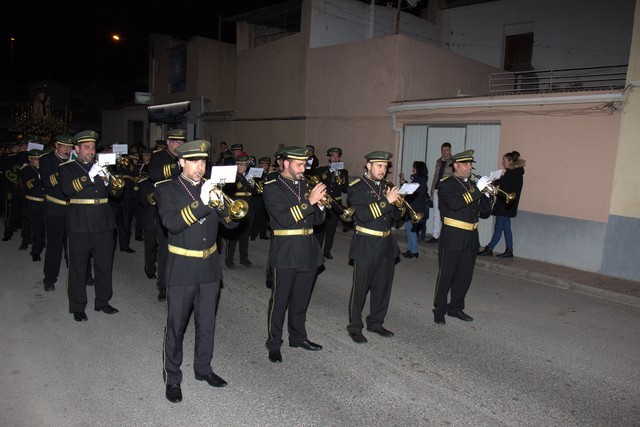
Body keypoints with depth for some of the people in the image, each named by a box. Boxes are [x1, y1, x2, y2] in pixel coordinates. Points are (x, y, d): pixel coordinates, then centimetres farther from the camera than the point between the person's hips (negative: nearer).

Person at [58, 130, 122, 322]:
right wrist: (89, 176, -24)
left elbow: (117, 192, 9)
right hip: (80, 226, -3)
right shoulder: (67, 168, 5)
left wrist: (110, 181, -12)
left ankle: (103, 301, 24)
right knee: (78, 267, 4)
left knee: (105, 265, 9)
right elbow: (67, 189, -14)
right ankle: (78, 307, 16)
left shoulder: (100, 167, 15)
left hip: (103, 225, 4)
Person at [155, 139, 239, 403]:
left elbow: (232, 222, 0)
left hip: (210, 267, 4)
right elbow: (171, 223, -22)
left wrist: (220, 203, -20)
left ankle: (203, 368, 33)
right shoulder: (167, 189, -5)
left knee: (207, 324, 15)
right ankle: (172, 378, 23)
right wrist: (201, 202, -31)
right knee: (176, 326, 6)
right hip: (181, 268, -4)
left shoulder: (211, 188, 6)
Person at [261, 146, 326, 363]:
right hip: (286, 252, -6)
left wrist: (319, 203, -9)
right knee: (279, 300, 4)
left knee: (301, 299, 17)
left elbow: (317, 219, 12)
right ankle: (274, 344, 18)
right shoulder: (272, 188, -7)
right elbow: (283, 218, -20)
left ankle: (298, 337, 33)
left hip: (308, 251, 6)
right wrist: (309, 201, -24)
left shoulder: (305, 185, 11)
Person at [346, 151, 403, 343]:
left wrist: (397, 204, -12)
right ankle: (355, 327, 19)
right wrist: (386, 201, -25)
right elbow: (362, 215, -21)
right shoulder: (356, 187, -8)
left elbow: (397, 216, 9)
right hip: (366, 246, -6)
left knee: (383, 287, 14)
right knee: (360, 289, 3)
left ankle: (375, 322, 32)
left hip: (386, 245, 6)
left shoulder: (387, 186, 10)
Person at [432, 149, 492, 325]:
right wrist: (477, 190, -24)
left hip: (471, 239, 7)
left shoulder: (472, 184, 13)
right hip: (452, 239, -6)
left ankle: (456, 308, 28)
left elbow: (484, 210, 10)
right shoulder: (446, 184, -7)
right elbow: (455, 204, -25)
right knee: (445, 275, 2)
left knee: (465, 276, 13)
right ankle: (439, 310, 13)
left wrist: (487, 193, -7)